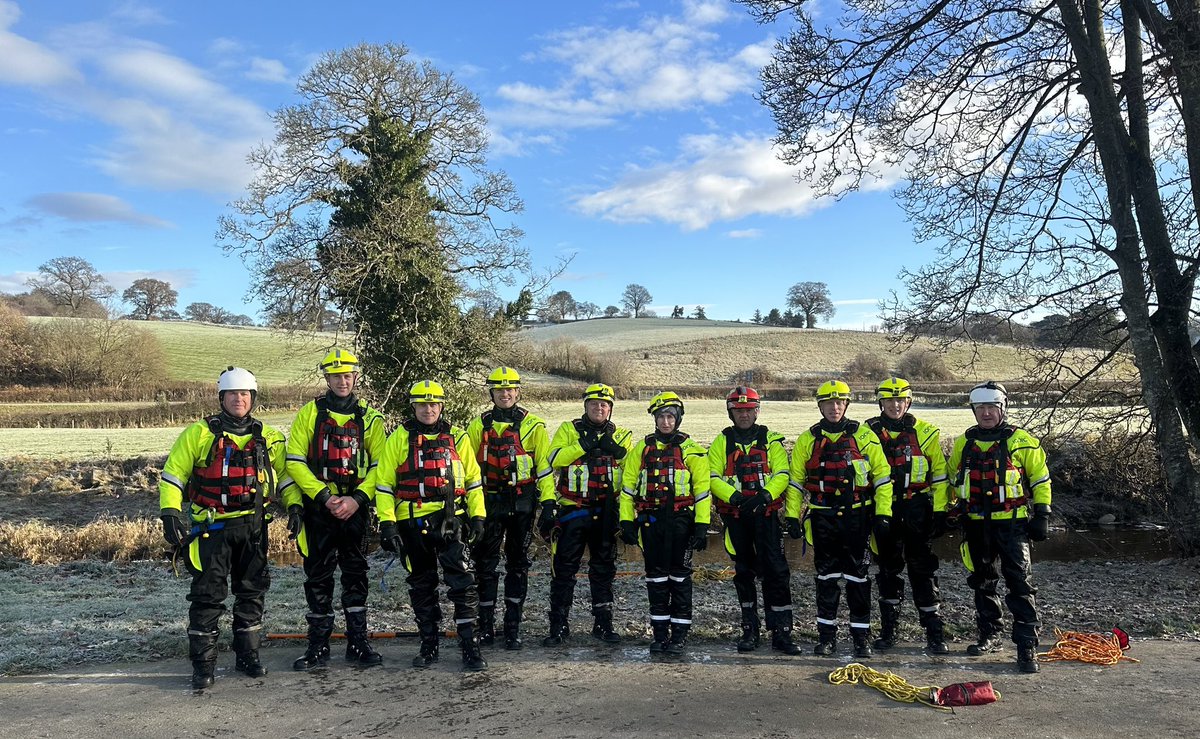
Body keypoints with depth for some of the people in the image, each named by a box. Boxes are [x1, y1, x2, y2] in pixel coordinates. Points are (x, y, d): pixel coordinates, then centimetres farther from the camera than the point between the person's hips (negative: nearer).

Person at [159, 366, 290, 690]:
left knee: (252, 591, 11)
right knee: (208, 595, -3)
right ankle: (203, 664, 8)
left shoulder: (268, 438, 8)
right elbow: (173, 473, 0)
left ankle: (248, 655, 24)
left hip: (252, 526, 3)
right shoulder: (200, 433, -1)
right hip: (211, 526, -3)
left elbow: (284, 474, 16)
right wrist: (170, 512, -10)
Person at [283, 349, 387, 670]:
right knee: (318, 577, 5)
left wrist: (357, 499, -13)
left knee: (356, 575, 7)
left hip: (356, 508, 1)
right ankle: (318, 646, 16)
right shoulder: (309, 413, 2)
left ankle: (358, 642, 16)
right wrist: (323, 495, -13)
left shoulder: (369, 418, 5)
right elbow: (294, 462, -3)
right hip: (318, 508, -1)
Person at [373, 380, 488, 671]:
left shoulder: (457, 438, 8)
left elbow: (473, 479, 12)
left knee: (462, 582, -8)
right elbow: (384, 482, 4)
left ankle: (469, 645, 0)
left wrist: (477, 515, 4)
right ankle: (429, 645, 22)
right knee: (421, 585, 10)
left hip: (450, 519, -1)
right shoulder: (399, 439, 5)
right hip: (413, 522, 1)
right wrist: (387, 522, -4)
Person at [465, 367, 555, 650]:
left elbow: (545, 466, 0)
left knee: (518, 565, 6)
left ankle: (512, 627, 15)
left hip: (522, 504, -1)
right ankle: (485, 626, 16)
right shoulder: (478, 425, 7)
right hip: (489, 503, 1)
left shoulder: (533, 425, 1)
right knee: (485, 564, 4)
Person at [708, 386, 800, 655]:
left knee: (776, 571, -6)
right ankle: (750, 630, 21)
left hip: (766, 514, -1)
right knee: (743, 573, 10)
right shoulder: (722, 442, 8)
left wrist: (766, 495, -21)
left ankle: (781, 632, 2)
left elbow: (782, 474, -2)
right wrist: (733, 496, -19)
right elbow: (713, 477, -1)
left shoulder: (771, 440, 7)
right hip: (735, 515, 1)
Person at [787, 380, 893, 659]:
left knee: (857, 575, 3)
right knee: (826, 576, 7)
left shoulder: (864, 436, 1)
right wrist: (792, 516, 4)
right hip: (823, 517, 1)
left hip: (856, 514, -1)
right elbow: (795, 479, 10)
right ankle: (826, 635, 16)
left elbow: (882, 475, 2)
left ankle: (861, 636, 14)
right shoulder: (808, 439, 6)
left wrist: (883, 514, -2)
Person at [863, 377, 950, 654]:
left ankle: (934, 633, 9)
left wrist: (940, 511, -2)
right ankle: (888, 631, 21)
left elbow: (940, 473, 3)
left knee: (923, 571, 0)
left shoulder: (926, 433, 2)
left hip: (917, 511, -1)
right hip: (884, 511, 2)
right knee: (887, 571, 10)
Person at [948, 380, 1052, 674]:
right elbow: (952, 478, 19)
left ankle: (1027, 646, -1)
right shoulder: (964, 443, 9)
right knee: (982, 582, 13)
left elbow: (1041, 479, 0)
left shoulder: (1021, 441, -4)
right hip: (976, 524, 5)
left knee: (1019, 584, -6)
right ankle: (989, 636, 26)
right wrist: (945, 511, 15)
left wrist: (1042, 514, -4)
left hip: (1012, 522, -5)